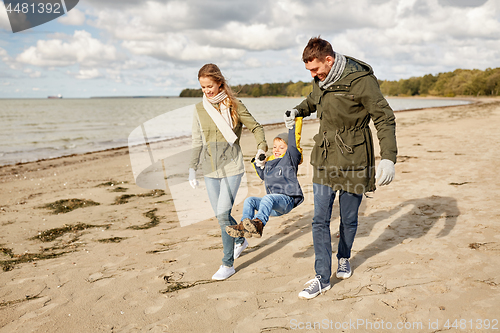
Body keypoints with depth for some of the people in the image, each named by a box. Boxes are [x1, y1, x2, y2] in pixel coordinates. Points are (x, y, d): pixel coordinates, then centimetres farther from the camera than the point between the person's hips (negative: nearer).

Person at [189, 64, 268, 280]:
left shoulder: (234, 105, -3)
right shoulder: (199, 110, 5)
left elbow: (255, 127, 2)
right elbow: (197, 142, 10)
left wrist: (261, 148, -14)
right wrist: (192, 168, 7)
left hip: (231, 167, -4)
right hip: (210, 169, 4)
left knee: (223, 213, -11)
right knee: (220, 214, 10)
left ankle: (227, 264, 2)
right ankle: (240, 240, 40)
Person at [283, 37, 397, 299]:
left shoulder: (360, 80, -15)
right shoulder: (320, 80, 4)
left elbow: (385, 119, -12)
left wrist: (388, 158, -22)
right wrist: (298, 111, 8)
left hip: (353, 160, -5)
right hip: (325, 159, 5)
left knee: (349, 219, 11)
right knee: (320, 220, 2)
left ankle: (343, 258, 39)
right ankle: (322, 278, 12)